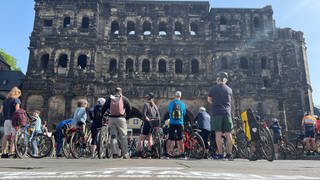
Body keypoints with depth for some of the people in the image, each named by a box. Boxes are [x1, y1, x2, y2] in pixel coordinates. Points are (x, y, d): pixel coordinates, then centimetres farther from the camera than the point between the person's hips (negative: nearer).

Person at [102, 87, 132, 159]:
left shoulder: (109, 98, 11)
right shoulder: (124, 98, 5)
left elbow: (104, 108, 8)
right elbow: (129, 108, 1)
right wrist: (126, 115, 16)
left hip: (111, 118, 2)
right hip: (121, 118, -2)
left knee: (113, 136, 8)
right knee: (123, 136, 3)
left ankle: (114, 153, 3)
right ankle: (125, 154, 5)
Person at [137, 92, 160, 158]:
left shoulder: (146, 104, -5)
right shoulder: (155, 106, 11)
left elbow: (144, 115, -17)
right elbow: (158, 116, 8)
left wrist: (149, 120, -12)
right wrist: (157, 125, 7)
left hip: (147, 123, -5)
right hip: (153, 125, 6)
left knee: (141, 139, 1)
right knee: (150, 139, 12)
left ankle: (139, 153, 0)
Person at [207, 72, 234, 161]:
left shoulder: (213, 88, 1)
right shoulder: (229, 89, 9)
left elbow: (209, 100, 13)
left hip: (217, 113, -3)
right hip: (227, 113, 3)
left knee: (218, 133, -2)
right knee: (228, 134, 6)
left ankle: (220, 154, -2)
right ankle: (229, 154, 10)